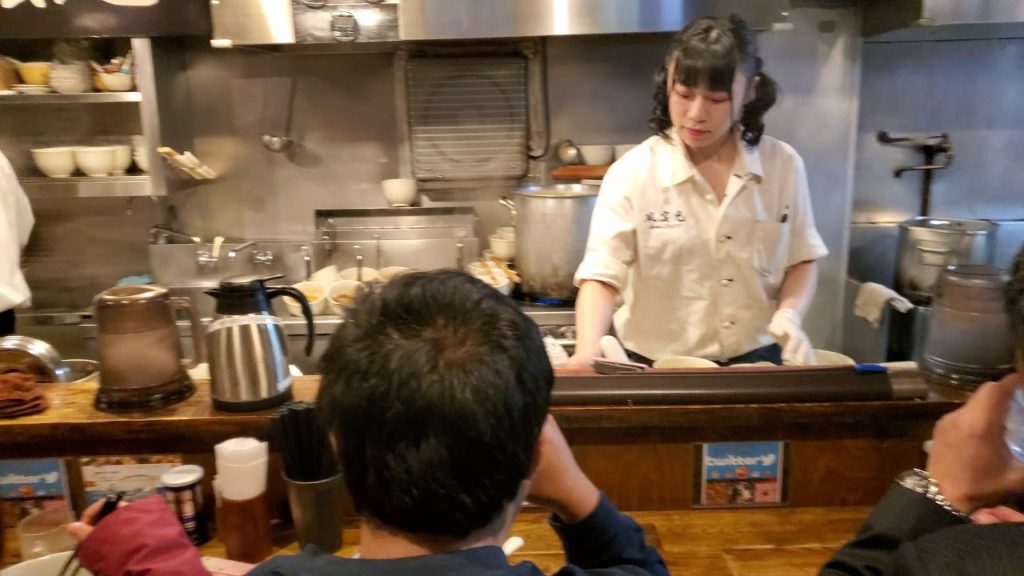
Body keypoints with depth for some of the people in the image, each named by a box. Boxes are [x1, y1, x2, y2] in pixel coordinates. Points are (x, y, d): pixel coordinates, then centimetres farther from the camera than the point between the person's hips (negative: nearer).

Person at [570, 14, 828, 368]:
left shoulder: (783, 166, -1)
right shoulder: (633, 173, -10)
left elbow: (801, 259, 9)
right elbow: (601, 276, -14)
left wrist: (789, 316, -9)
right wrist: (587, 351, -31)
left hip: (757, 363, 2)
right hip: (660, 371, -1)